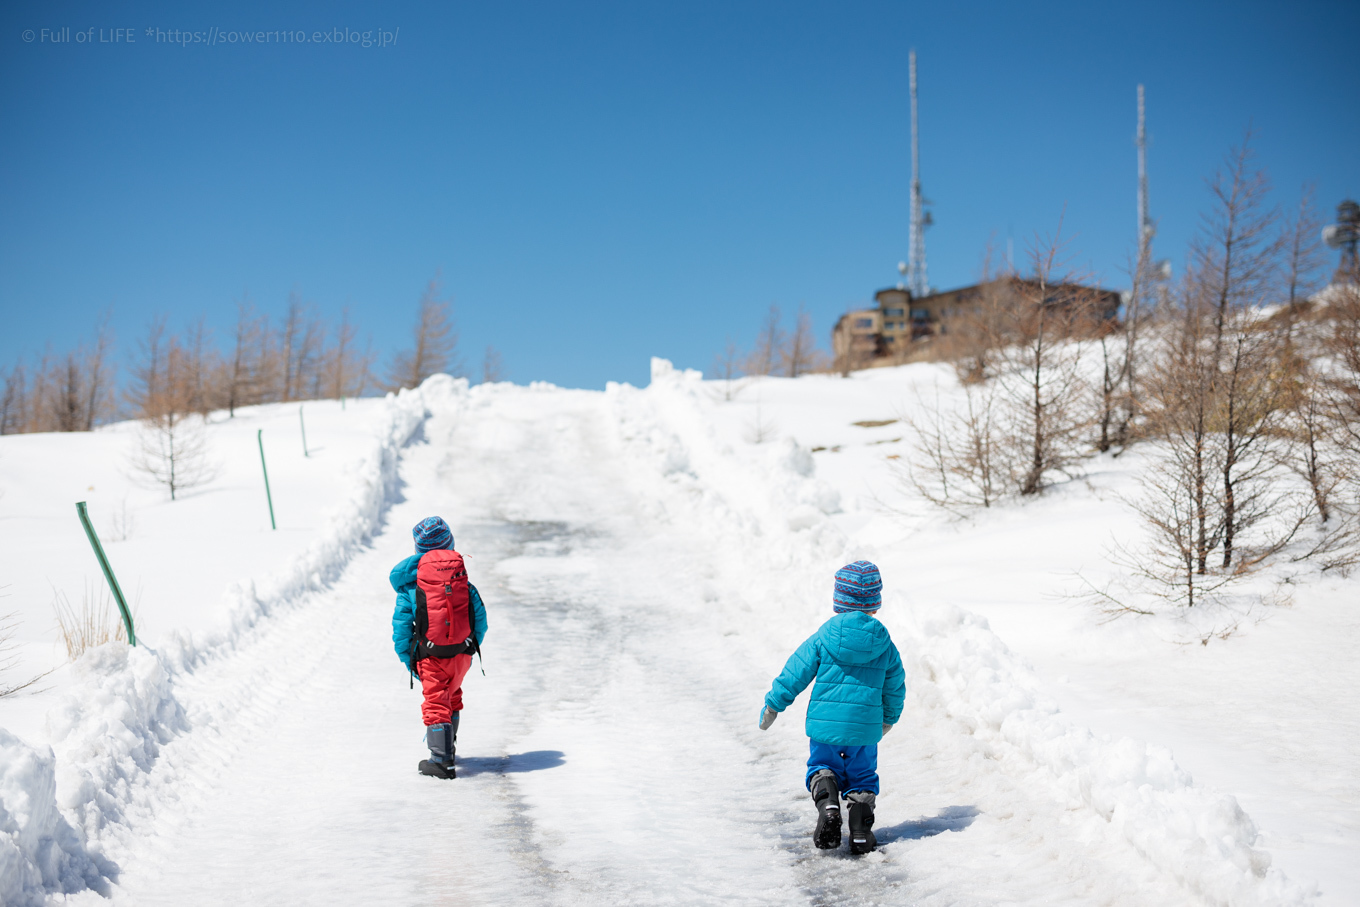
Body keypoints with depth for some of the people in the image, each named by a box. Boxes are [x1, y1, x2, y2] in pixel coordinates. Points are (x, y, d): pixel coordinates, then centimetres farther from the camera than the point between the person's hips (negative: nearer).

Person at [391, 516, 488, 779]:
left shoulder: (409, 584, -3)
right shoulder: (462, 576, 3)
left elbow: (401, 625, -3)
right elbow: (480, 616, 3)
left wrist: (407, 659, 6)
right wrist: (473, 647, 15)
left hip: (431, 657, -3)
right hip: (462, 654, 3)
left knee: (435, 704, 2)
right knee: (452, 697, 25)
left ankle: (441, 760, -9)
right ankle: (447, 746, 40)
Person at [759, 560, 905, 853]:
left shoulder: (822, 638, -5)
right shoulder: (884, 644, 1)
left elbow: (795, 673, -3)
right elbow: (895, 685, 12)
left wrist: (773, 705, 7)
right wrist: (889, 717, 30)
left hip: (825, 722, -1)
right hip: (866, 727, 1)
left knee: (822, 766, 17)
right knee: (862, 775, 17)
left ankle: (827, 804, -12)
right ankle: (861, 830, 6)